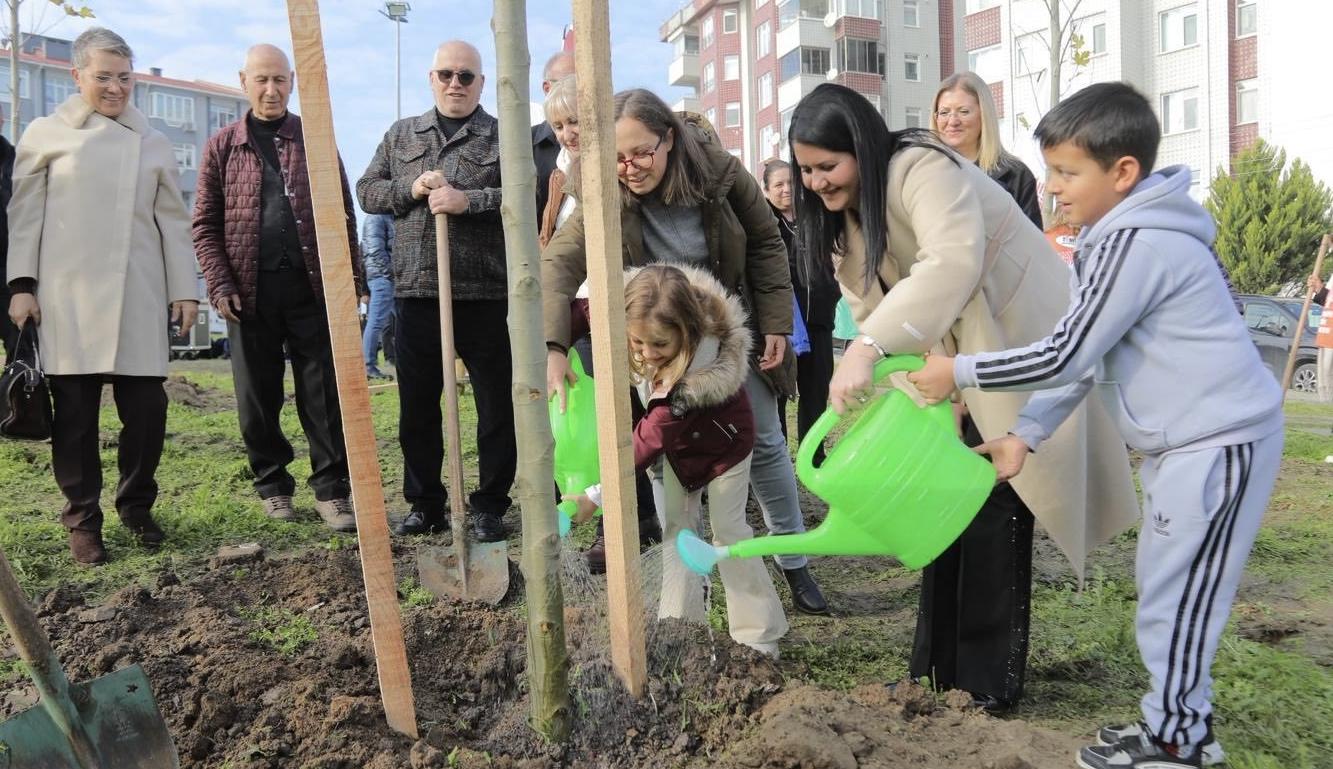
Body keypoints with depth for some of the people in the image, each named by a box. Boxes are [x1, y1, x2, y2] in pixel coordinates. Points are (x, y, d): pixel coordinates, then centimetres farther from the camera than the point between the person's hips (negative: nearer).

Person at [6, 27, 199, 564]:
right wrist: (21, 285, -1)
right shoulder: (45, 134, 9)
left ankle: (137, 507, 19)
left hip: (139, 297, 2)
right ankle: (83, 520, 13)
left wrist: (184, 288, 6)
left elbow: (172, 220, 12)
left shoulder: (153, 144, 14)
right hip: (67, 296, -1)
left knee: (146, 407, -1)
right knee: (75, 412, 1)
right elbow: (25, 214, 6)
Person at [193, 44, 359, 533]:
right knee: (258, 397, 7)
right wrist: (220, 286, -5)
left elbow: (342, 213, 7)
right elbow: (205, 226, 7)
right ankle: (273, 485, 21)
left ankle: (331, 489, 5)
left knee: (323, 393, -1)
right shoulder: (223, 146, 8)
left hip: (312, 286, -1)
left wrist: (348, 276, -1)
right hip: (249, 292, 1)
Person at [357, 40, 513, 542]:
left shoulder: (504, 137, 5)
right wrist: (411, 189, -5)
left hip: (485, 294, -3)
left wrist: (469, 200, -19)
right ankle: (424, 504, 24)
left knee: (497, 407, 3)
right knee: (416, 409, 10)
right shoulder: (400, 135, 16)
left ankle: (490, 506, 17)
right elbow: (366, 191, 13)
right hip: (415, 293, 3)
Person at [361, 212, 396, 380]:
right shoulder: (376, 216, -7)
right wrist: (390, 272, -14)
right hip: (383, 276, -9)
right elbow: (375, 249, -16)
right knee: (376, 322, -8)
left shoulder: (389, 216, 21)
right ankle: (369, 367, -4)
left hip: (390, 277, 9)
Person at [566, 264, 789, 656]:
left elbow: (650, 440, -39)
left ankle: (759, 637, 12)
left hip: (720, 443, -6)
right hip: (675, 444, 6)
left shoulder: (702, 370, -45)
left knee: (728, 529, -1)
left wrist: (597, 495, -35)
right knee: (676, 528, 6)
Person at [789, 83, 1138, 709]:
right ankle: (939, 671, 23)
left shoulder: (921, 169, -23)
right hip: (957, 362, 9)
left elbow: (953, 262, -41)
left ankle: (991, 686, 6)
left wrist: (867, 348, -50)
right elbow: (867, 304, -1)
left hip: (1020, 344, -8)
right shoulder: (843, 218, 5)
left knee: (994, 514, -8)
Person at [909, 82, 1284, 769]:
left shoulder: (1135, 243, -22)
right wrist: (1026, 433, 4)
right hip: (1185, 439, 10)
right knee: (1167, 590, 17)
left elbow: (1063, 356, -23)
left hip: (1219, 443, -10)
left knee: (1175, 597, 1)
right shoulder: (1118, 236, 9)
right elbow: (1083, 355, 9)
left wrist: (959, 372, -15)